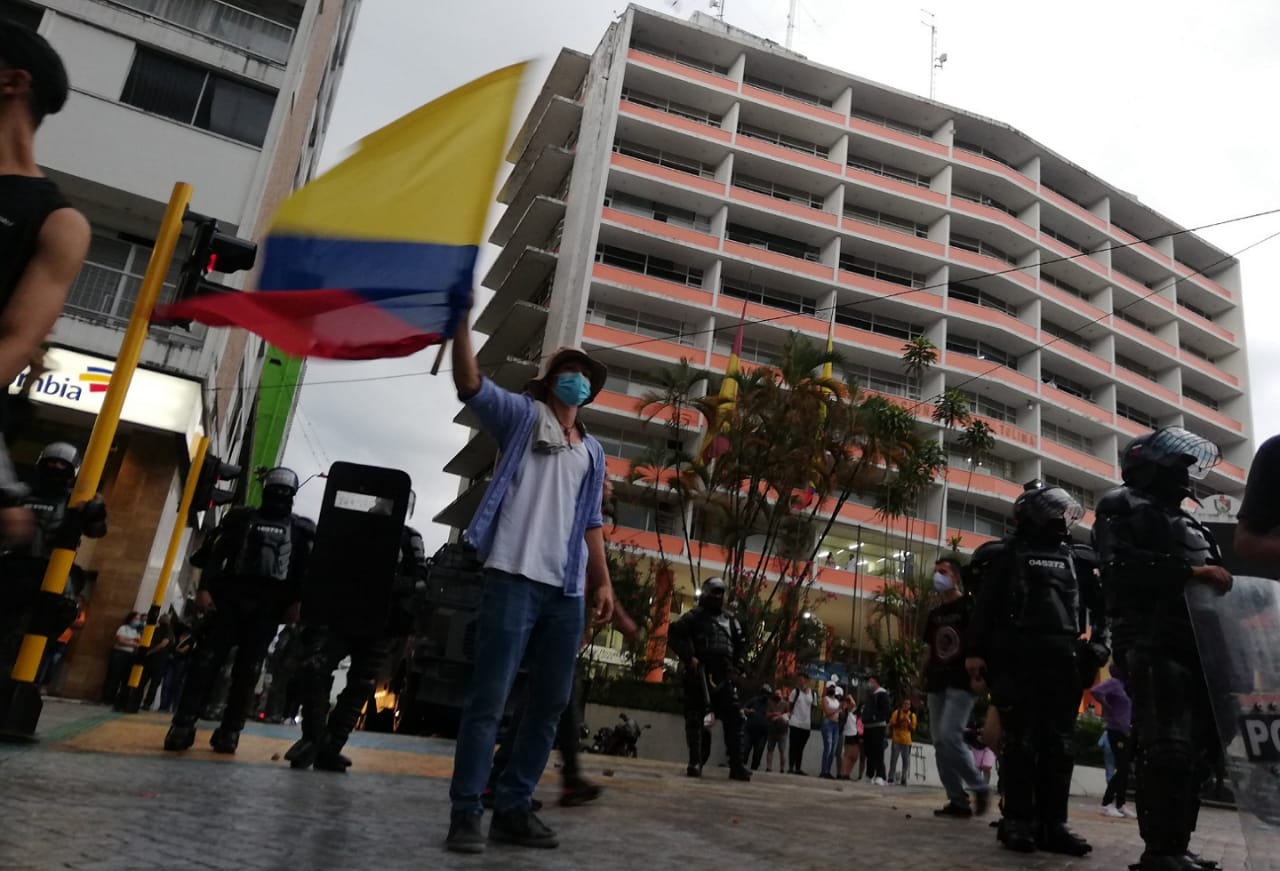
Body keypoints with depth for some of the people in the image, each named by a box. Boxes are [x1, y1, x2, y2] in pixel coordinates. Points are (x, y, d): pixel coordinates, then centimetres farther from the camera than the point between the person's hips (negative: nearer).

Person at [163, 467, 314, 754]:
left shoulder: (302, 529, 14)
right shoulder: (241, 518, 15)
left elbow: (306, 569, 5)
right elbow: (215, 554, 6)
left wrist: (296, 603, -8)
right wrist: (204, 588, -8)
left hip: (267, 607, 0)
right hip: (228, 597, 0)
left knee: (247, 671, -1)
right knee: (205, 660, -7)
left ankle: (230, 731, 1)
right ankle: (183, 726, -5)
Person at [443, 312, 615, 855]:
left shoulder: (593, 452, 22)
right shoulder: (522, 417, 9)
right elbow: (470, 385, -8)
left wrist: (603, 580, 12)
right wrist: (461, 322, -20)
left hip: (567, 590, 6)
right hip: (515, 577, -6)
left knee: (552, 702, 8)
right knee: (489, 698, -6)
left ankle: (513, 809, 18)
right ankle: (465, 814, 2)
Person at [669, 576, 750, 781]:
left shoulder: (730, 620, 20)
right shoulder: (694, 616, 5)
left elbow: (741, 645, 25)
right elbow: (674, 636, -3)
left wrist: (737, 667, 10)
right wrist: (688, 658, -14)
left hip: (723, 675, 4)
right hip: (699, 674, -4)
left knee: (734, 719, -3)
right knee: (695, 719, -2)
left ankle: (737, 765, -2)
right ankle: (695, 763, 4)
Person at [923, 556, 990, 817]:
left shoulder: (970, 606, 0)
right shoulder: (934, 614, 18)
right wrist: (924, 680, 13)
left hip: (961, 682, -7)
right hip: (937, 684, 7)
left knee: (950, 736, -18)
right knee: (940, 743, 2)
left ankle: (979, 788, 0)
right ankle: (958, 800, 7)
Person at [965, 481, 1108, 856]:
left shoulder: (1076, 559, 19)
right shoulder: (1008, 554, 6)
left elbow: (1101, 604, 25)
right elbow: (984, 605, -2)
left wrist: (1099, 643, 8)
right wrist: (975, 651, -11)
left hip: (1064, 661, 5)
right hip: (1018, 659, -4)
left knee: (1059, 744, 4)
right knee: (1021, 741, -4)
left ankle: (1052, 823, 9)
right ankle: (1018, 820, 3)